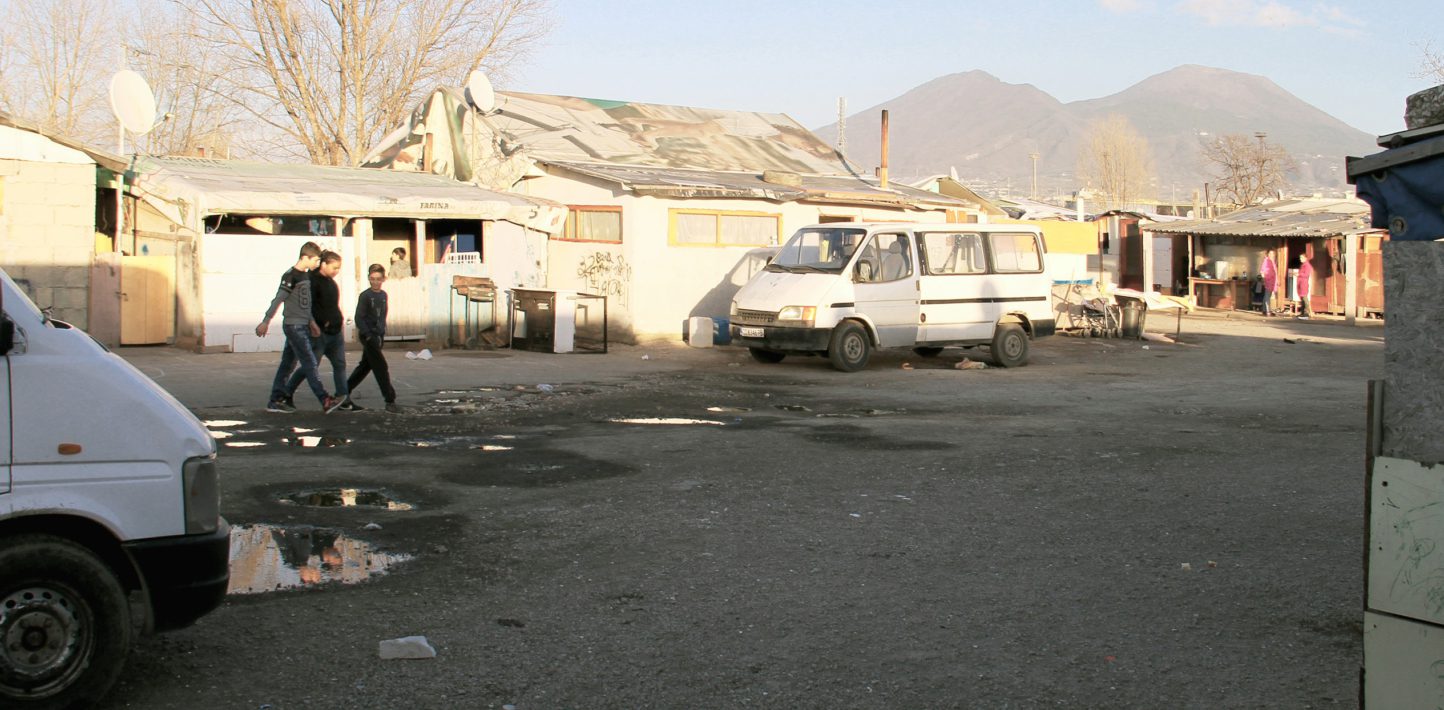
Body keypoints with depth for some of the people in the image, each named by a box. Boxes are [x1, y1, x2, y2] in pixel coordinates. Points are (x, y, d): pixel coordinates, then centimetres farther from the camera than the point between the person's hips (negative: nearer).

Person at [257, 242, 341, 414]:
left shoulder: (305, 276, 13)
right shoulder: (290, 276, -14)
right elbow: (277, 300, -17)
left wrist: (311, 321, 15)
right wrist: (265, 322, -18)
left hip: (302, 326, 9)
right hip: (294, 326, -9)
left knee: (288, 364, 10)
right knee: (309, 363, -10)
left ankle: (276, 401, 15)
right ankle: (325, 401, -11)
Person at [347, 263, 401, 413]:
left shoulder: (383, 295, 10)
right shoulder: (365, 296, -10)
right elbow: (359, 318, -14)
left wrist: (382, 332, 11)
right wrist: (368, 335, -20)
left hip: (378, 336, 7)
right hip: (368, 336, -7)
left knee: (365, 366, 15)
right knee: (381, 368, -10)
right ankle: (390, 401, -8)